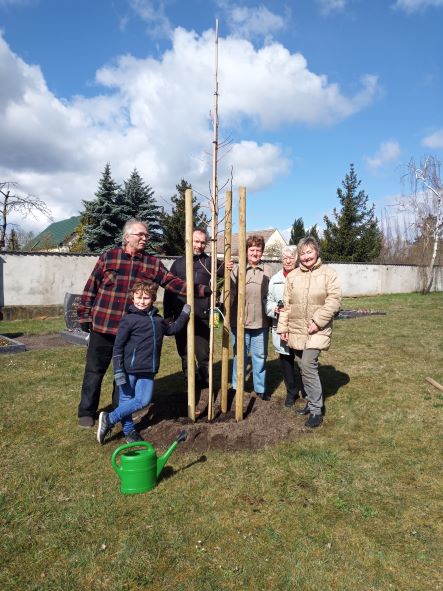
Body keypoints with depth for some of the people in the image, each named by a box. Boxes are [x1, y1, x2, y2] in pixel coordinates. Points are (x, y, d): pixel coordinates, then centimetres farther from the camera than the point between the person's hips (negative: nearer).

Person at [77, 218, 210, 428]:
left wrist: (203, 290, -13)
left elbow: (174, 283, -4)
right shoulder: (108, 257, -2)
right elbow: (91, 287, 0)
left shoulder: (153, 263, 3)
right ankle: (87, 412, 24)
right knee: (95, 370, 7)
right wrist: (85, 315, -1)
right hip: (103, 326, -2)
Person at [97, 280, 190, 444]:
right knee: (126, 399, 4)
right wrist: (118, 371, -13)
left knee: (144, 400, 4)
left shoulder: (157, 319, 10)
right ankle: (128, 430, 22)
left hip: (148, 370, 6)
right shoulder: (129, 319, -9)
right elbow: (118, 346, -9)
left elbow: (171, 329, 30)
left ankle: (109, 419, 18)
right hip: (129, 369, -6)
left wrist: (184, 315, 26)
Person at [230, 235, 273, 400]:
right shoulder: (237, 269, 0)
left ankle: (260, 388, 27)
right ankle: (237, 387, 26)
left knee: (260, 356, 11)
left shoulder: (268, 271, 6)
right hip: (239, 321, -1)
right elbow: (230, 292, -8)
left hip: (261, 322, 2)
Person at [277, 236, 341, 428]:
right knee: (303, 367, 12)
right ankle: (312, 402, 28)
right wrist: (283, 327, 6)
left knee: (308, 366, -13)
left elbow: (334, 300, -11)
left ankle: (316, 410, -1)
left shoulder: (328, 273, -4)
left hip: (317, 331, -5)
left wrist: (317, 322, -16)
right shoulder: (293, 276, 8)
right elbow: (286, 304, 9)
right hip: (296, 331, 5)